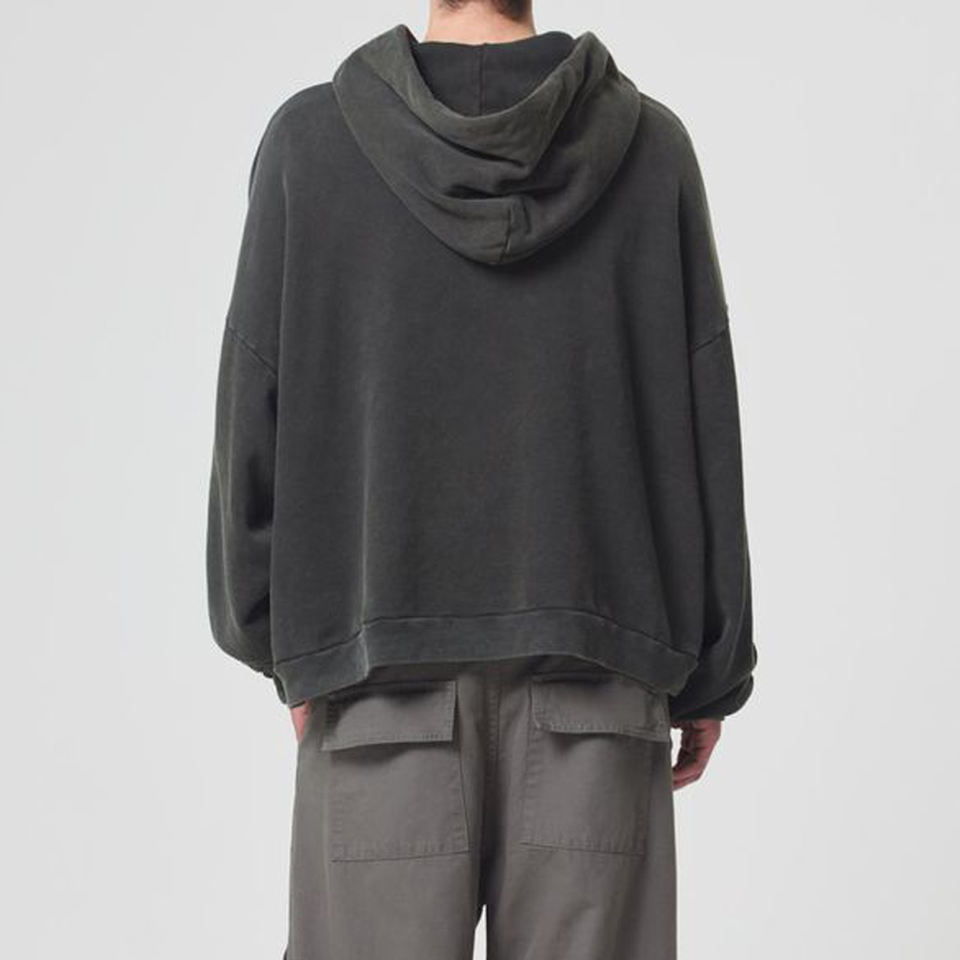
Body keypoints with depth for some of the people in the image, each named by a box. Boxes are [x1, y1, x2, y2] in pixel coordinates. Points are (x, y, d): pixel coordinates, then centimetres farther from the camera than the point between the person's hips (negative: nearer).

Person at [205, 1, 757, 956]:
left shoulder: (310, 137, -1)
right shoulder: (650, 144, 1)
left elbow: (257, 407, -1)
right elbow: (703, 423, 1)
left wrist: (279, 644, 8)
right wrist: (710, 672, 7)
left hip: (382, 664, -1)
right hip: (591, 665, 1)